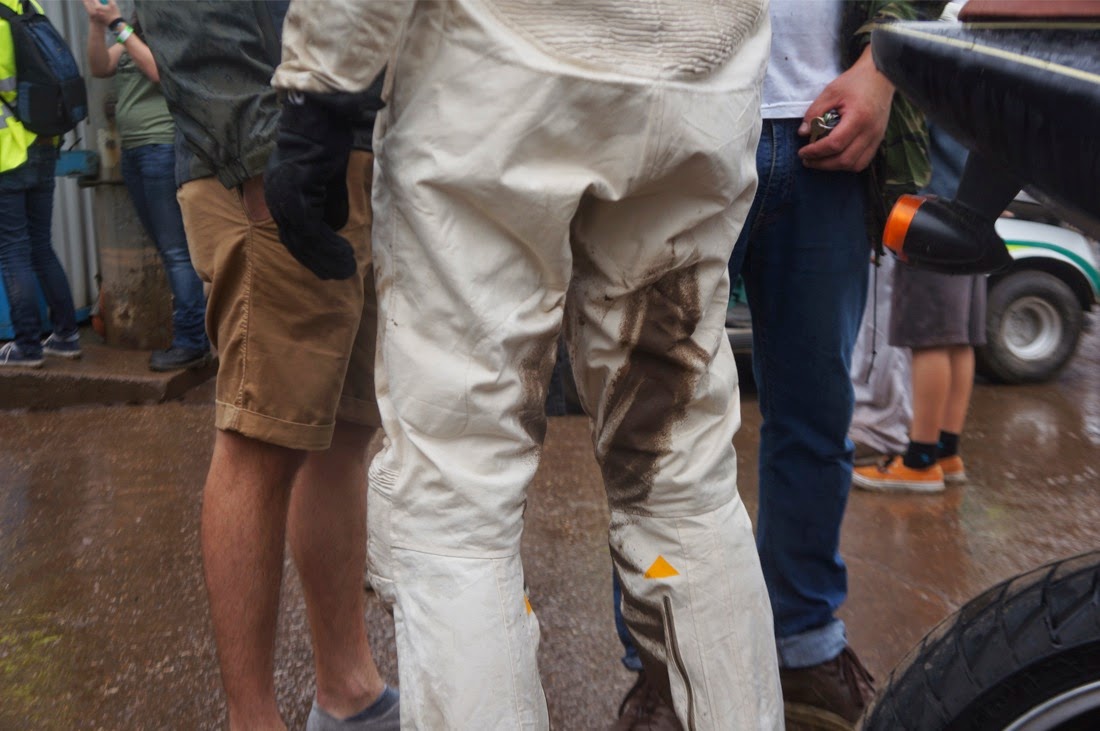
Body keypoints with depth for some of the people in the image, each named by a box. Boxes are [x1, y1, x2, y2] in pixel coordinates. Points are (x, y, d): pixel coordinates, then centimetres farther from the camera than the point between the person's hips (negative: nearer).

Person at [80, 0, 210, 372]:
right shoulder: (136, 31, 18)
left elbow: (160, 71, -18)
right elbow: (100, 68, 8)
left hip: (164, 148, -8)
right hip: (133, 151, 8)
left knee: (177, 250, -8)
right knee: (168, 250, 10)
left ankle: (190, 343, -4)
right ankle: (198, 334, 16)